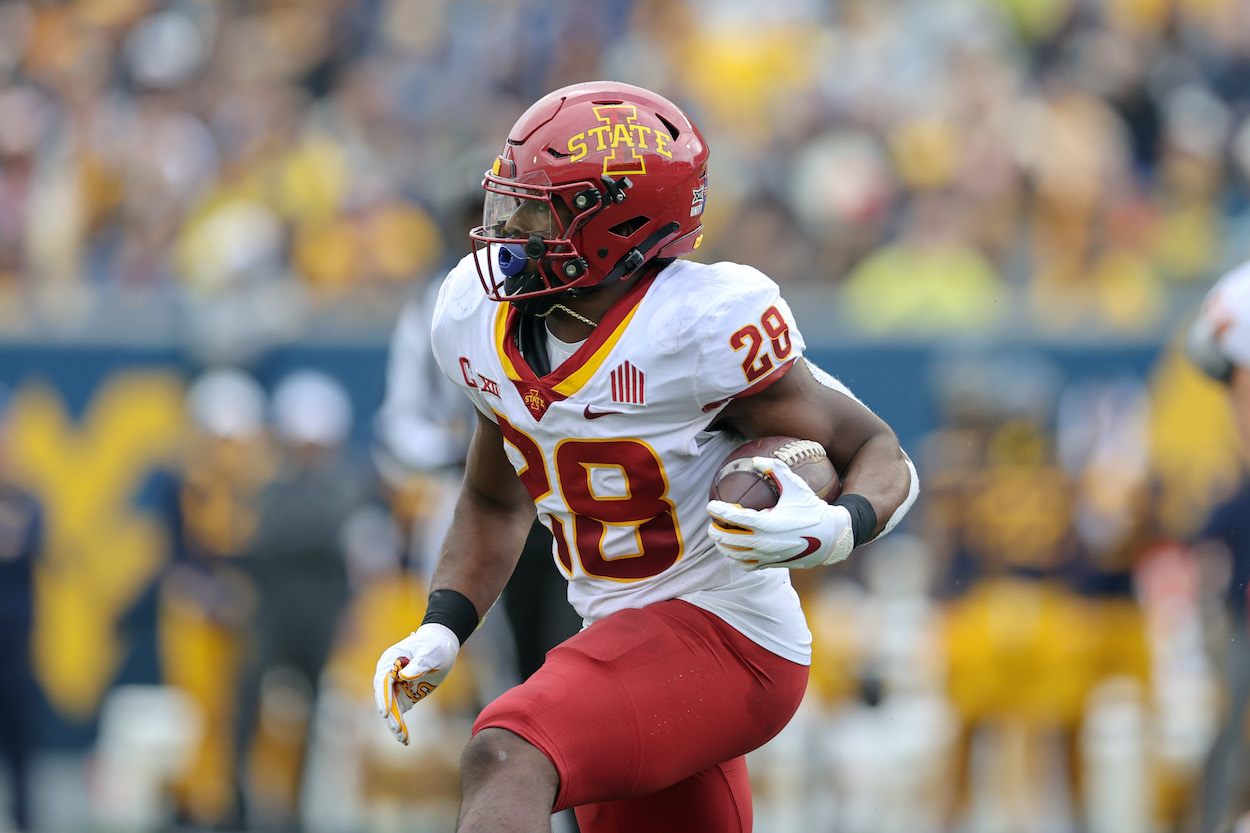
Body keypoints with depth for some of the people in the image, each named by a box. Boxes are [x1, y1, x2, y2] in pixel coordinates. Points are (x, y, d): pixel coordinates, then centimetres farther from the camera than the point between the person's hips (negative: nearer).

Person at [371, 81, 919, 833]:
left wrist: (836, 530, -34)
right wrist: (442, 631, 4)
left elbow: (879, 454, -12)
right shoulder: (481, 319, 0)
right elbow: (496, 501, 18)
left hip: (721, 639, -9)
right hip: (623, 633, 9)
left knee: (505, 760, -30)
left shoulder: (704, 328, -22)